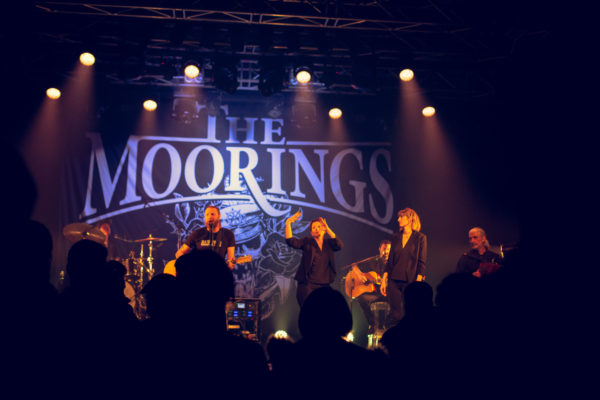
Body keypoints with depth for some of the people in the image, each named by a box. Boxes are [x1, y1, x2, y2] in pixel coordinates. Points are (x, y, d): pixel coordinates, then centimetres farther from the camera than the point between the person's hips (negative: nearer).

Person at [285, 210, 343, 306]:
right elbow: (291, 241, -8)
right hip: (308, 285, -3)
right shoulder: (307, 242, 6)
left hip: (324, 286, 3)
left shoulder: (328, 243, 11)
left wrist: (328, 229, -14)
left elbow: (340, 245, -8)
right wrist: (288, 223, -18)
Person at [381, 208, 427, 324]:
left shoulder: (420, 238, -2)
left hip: (410, 282, -4)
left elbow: (422, 263, -5)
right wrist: (384, 281, 8)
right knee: (394, 315, 3)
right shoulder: (396, 237, 12)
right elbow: (390, 261, 14)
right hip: (394, 281, 4)